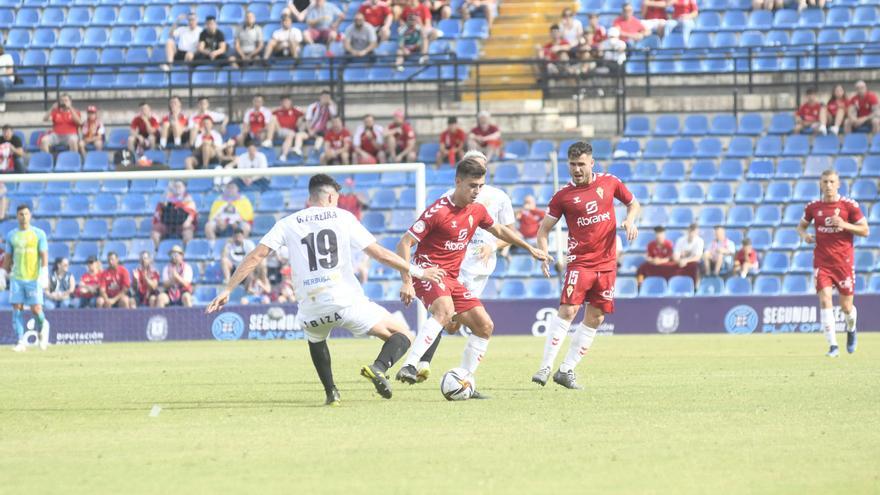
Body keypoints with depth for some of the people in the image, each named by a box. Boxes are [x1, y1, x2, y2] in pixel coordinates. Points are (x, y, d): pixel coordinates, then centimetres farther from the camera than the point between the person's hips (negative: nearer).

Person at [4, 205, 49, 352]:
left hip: (34, 278, -3)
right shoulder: (11, 235, 9)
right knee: (17, 308, -5)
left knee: (36, 309, -6)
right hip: (16, 278, 3)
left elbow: (44, 255, -4)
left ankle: (42, 327, 26)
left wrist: (44, 274, -14)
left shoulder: (39, 234, 0)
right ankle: (21, 341, -2)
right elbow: (8, 257, 15)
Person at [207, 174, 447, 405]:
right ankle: (379, 367, -23)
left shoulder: (288, 224, 12)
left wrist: (227, 290, 9)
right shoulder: (342, 217, 8)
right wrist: (418, 272, 17)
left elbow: (255, 257, 5)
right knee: (402, 335, 7)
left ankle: (331, 392, 21)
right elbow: (380, 254, 7)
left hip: (310, 307, 3)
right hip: (345, 300, -3)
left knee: (315, 340, 38)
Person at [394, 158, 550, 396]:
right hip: (429, 271, -8)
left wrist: (529, 248, 33)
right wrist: (407, 282, -24)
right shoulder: (438, 211, -16)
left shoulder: (477, 210, 7)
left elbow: (499, 230, 29)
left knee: (485, 326, 4)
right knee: (445, 310, -37)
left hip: (452, 278, 8)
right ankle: (409, 367, -45)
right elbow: (404, 244, -16)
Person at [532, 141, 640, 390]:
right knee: (567, 310, -19)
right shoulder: (563, 196, -3)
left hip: (607, 264, 3)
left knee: (595, 319, 4)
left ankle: (566, 370, 12)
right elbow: (544, 229, 2)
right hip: (580, 262, -3)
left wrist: (630, 220, -3)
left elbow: (633, 203, 19)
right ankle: (545, 367, -15)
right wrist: (543, 255, -14)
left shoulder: (609, 182, 4)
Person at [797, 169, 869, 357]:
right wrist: (804, 234, -5)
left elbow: (865, 231, -3)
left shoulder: (849, 205, -5)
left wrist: (844, 225, -18)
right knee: (825, 300, -15)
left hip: (844, 261, -1)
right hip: (822, 262, 1)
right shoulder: (813, 207, 3)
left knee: (846, 305, 5)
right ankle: (833, 345, -15)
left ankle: (851, 330, 40)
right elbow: (801, 225, 19)